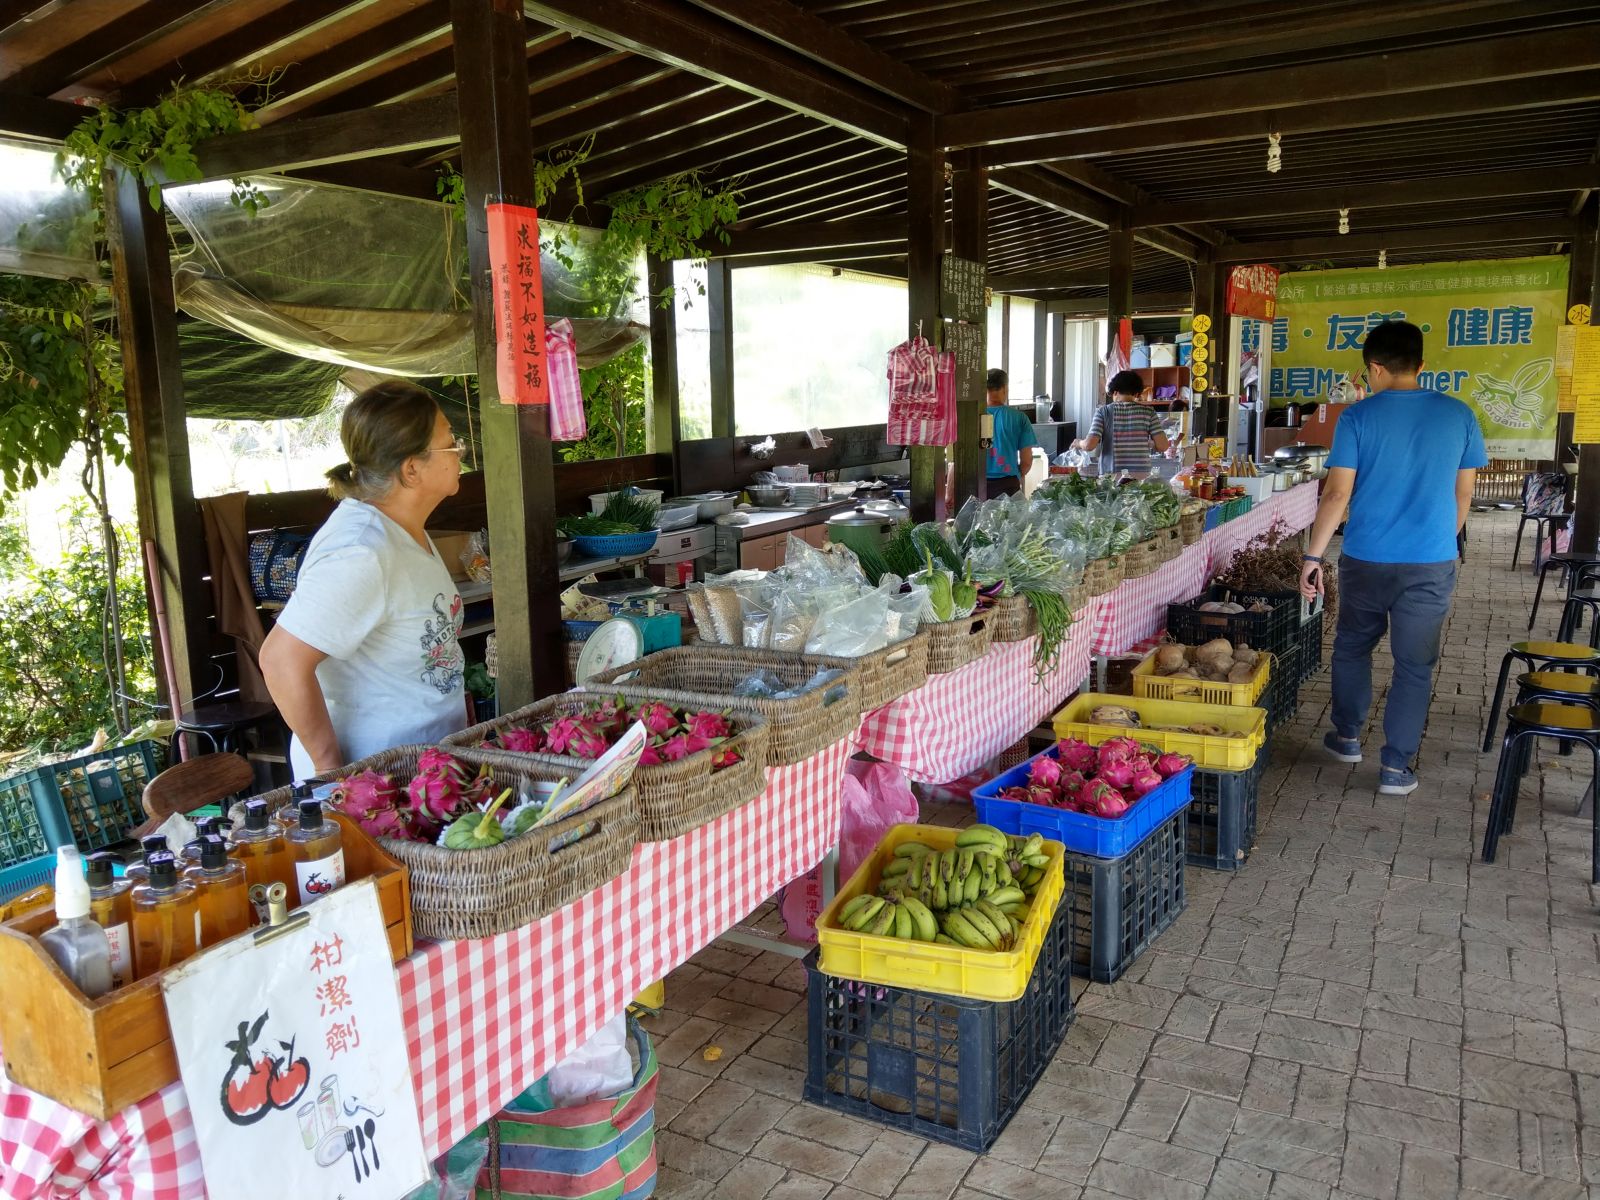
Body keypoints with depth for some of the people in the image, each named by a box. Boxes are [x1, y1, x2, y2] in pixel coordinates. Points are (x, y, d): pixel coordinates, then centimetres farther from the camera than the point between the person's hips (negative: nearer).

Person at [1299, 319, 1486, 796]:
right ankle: (1396, 767, 12)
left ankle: (1347, 736, 33)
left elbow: (1337, 493, -11)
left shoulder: (1358, 417, -8)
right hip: (1432, 563, 1)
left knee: (1352, 648, 20)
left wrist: (1313, 555, -4)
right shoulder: (1458, 415, 0)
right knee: (1414, 665, 8)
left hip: (1366, 560, -1)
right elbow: (1463, 494, 7)